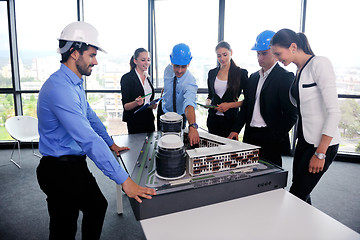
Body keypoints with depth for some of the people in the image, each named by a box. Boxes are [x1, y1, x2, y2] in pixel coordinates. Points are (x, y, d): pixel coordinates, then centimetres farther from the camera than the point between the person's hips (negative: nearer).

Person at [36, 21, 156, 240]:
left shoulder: (75, 83, 7)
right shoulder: (60, 88, -27)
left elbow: (90, 117, 19)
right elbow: (89, 139, -33)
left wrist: (111, 144, 24)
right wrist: (124, 180, -32)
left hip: (76, 164, 9)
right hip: (60, 171, -9)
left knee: (98, 206, 20)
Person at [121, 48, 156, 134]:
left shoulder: (147, 77, 10)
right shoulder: (127, 78, -10)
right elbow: (126, 106, -12)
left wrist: (152, 105, 1)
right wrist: (136, 103, -30)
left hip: (149, 120, 6)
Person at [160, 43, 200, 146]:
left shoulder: (190, 82, -34)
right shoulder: (168, 69, -16)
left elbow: (189, 104, -51)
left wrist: (192, 127, -66)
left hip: (179, 117, -5)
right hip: (164, 112, 5)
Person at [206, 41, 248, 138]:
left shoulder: (241, 73, -3)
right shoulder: (212, 73, 10)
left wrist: (230, 105, -14)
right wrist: (208, 102, -1)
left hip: (230, 119, -3)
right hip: (213, 118, 4)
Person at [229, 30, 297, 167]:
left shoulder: (285, 77, -7)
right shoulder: (253, 77, 14)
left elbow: (291, 115, -11)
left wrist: (274, 139, -15)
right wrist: (236, 130, 5)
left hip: (271, 141, -6)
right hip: (250, 136, 6)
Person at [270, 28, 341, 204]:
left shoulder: (319, 63, -14)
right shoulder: (299, 71, 11)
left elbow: (334, 112, -19)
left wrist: (320, 154, -19)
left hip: (323, 143, -8)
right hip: (305, 140, 8)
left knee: (297, 196, -2)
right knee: (300, 193, 13)